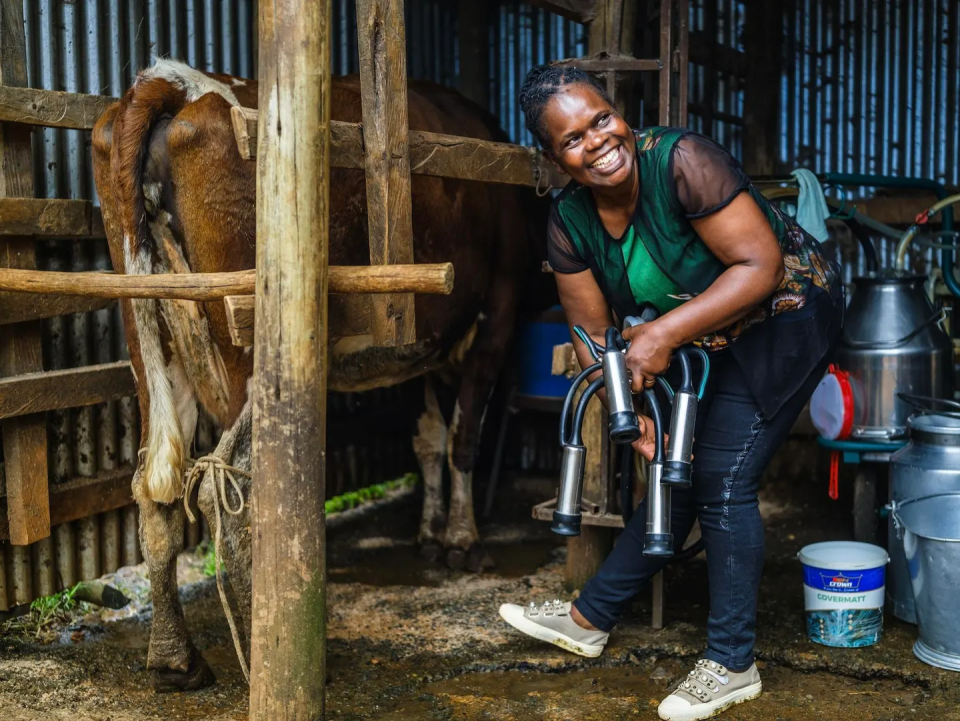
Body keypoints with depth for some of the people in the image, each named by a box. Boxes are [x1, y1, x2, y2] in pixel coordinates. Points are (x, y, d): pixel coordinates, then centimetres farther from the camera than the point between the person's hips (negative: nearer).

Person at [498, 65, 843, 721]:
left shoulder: (682, 161, -30)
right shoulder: (569, 222, -10)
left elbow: (761, 265, -32)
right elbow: (592, 334, -3)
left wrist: (665, 333, -35)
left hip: (785, 317, -6)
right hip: (710, 340, 7)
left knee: (721, 480, -10)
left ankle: (733, 666, 5)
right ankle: (591, 618, 27)